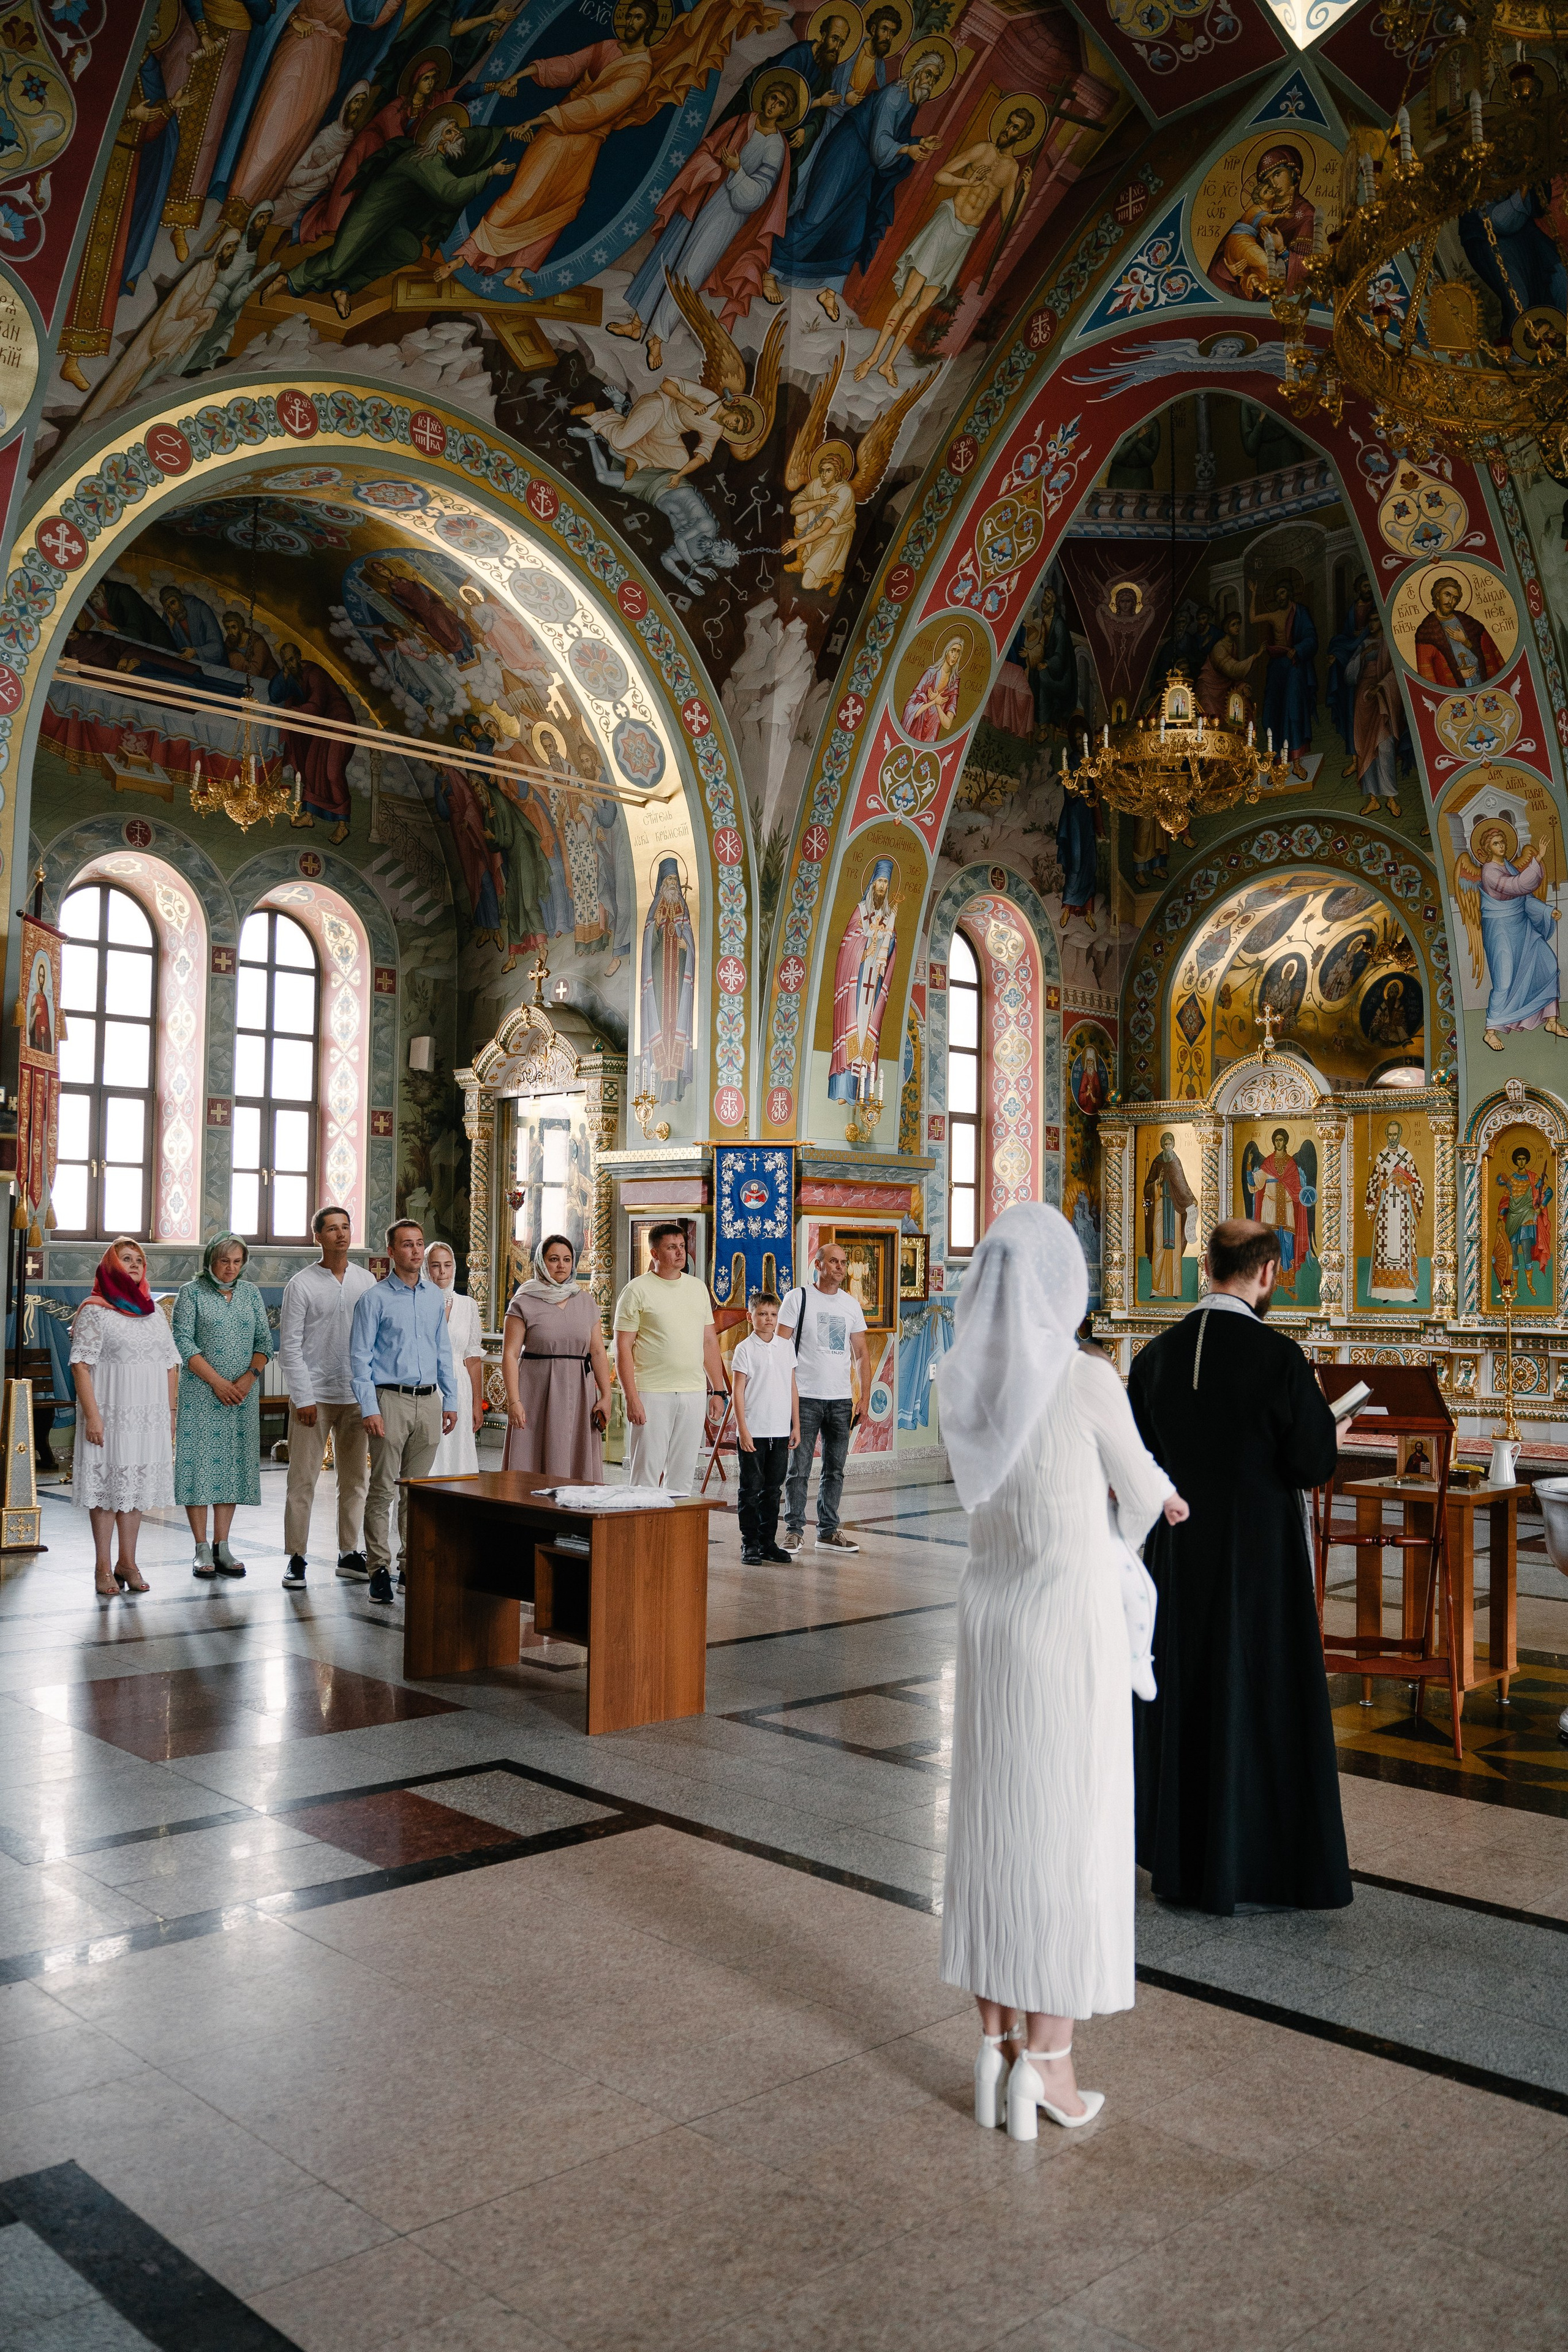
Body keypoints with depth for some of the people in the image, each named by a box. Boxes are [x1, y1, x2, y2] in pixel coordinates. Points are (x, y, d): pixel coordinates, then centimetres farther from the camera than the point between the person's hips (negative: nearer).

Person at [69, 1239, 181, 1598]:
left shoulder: (153, 1311, 14)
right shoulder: (94, 1311, -4)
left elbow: (171, 1364, 16)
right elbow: (81, 1365, -10)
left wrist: (170, 1411, 10)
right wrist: (92, 1415, -16)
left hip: (150, 1416, 5)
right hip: (112, 1414, -5)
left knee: (136, 1487, 9)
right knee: (107, 1486, 0)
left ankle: (128, 1562, 16)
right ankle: (103, 1567, 7)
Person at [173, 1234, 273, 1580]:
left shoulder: (250, 1293, 12)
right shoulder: (192, 1293, 0)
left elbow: (264, 1340, 9)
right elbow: (183, 1342, -7)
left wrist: (250, 1377, -8)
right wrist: (217, 1382, -14)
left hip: (243, 1393, 4)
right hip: (201, 1392, -4)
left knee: (234, 1464, 3)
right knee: (200, 1463, -5)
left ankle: (222, 1547, 8)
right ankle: (202, 1550, 0)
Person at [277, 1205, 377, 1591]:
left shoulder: (366, 1280, 8)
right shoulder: (301, 1284, -3)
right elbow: (289, 1345, -4)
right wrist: (303, 1398, -10)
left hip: (356, 1396, 4)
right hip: (313, 1395, -4)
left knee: (355, 1479, 9)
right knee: (303, 1480, -1)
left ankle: (350, 1555, 18)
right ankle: (295, 1559, 7)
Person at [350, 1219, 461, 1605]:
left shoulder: (436, 1297, 12)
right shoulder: (375, 1299, -3)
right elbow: (360, 1357, -5)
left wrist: (450, 1401, 13)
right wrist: (369, 1409, -12)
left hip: (429, 1402, 5)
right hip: (390, 1400, -4)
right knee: (383, 1488, -3)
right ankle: (380, 1570, 1)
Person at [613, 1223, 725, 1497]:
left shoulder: (698, 1288, 13)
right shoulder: (638, 1290, -4)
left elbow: (709, 1341, 17)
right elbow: (623, 1348, -7)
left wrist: (719, 1389, 11)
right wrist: (631, 1398, -14)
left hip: (694, 1392, 5)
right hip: (652, 1393, -5)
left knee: (683, 1476, 8)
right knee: (645, 1473, -4)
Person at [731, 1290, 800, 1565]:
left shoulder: (786, 1347, 8)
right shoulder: (745, 1349, -5)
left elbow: (792, 1387, 13)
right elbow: (738, 1391, -6)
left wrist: (796, 1425, 10)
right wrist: (743, 1430, -11)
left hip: (781, 1431, 4)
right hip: (753, 1432, -4)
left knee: (773, 1490, 10)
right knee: (751, 1490, 1)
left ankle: (768, 1542, 18)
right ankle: (750, 1544, 8)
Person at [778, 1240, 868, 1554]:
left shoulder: (851, 1305, 11)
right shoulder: (798, 1298, -2)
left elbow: (860, 1355, 14)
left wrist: (865, 1398, 4)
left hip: (841, 1399, 4)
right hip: (805, 1398, -4)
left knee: (835, 1470, 9)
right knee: (799, 1469, -2)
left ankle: (828, 1532, 17)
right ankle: (794, 1530, 8)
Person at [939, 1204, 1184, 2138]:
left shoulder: (964, 1381, 1)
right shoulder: (1086, 1377, -16)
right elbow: (1136, 1476, 1)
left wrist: (1145, 1493, 33)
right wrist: (1167, 1496, 26)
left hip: (989, 1615, 6)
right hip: (1072, 1620, -5)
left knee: (992, 1825, 12)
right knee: (1068, 1833, 4)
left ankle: (996, 2048, 20)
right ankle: (1048, 2061, 11)